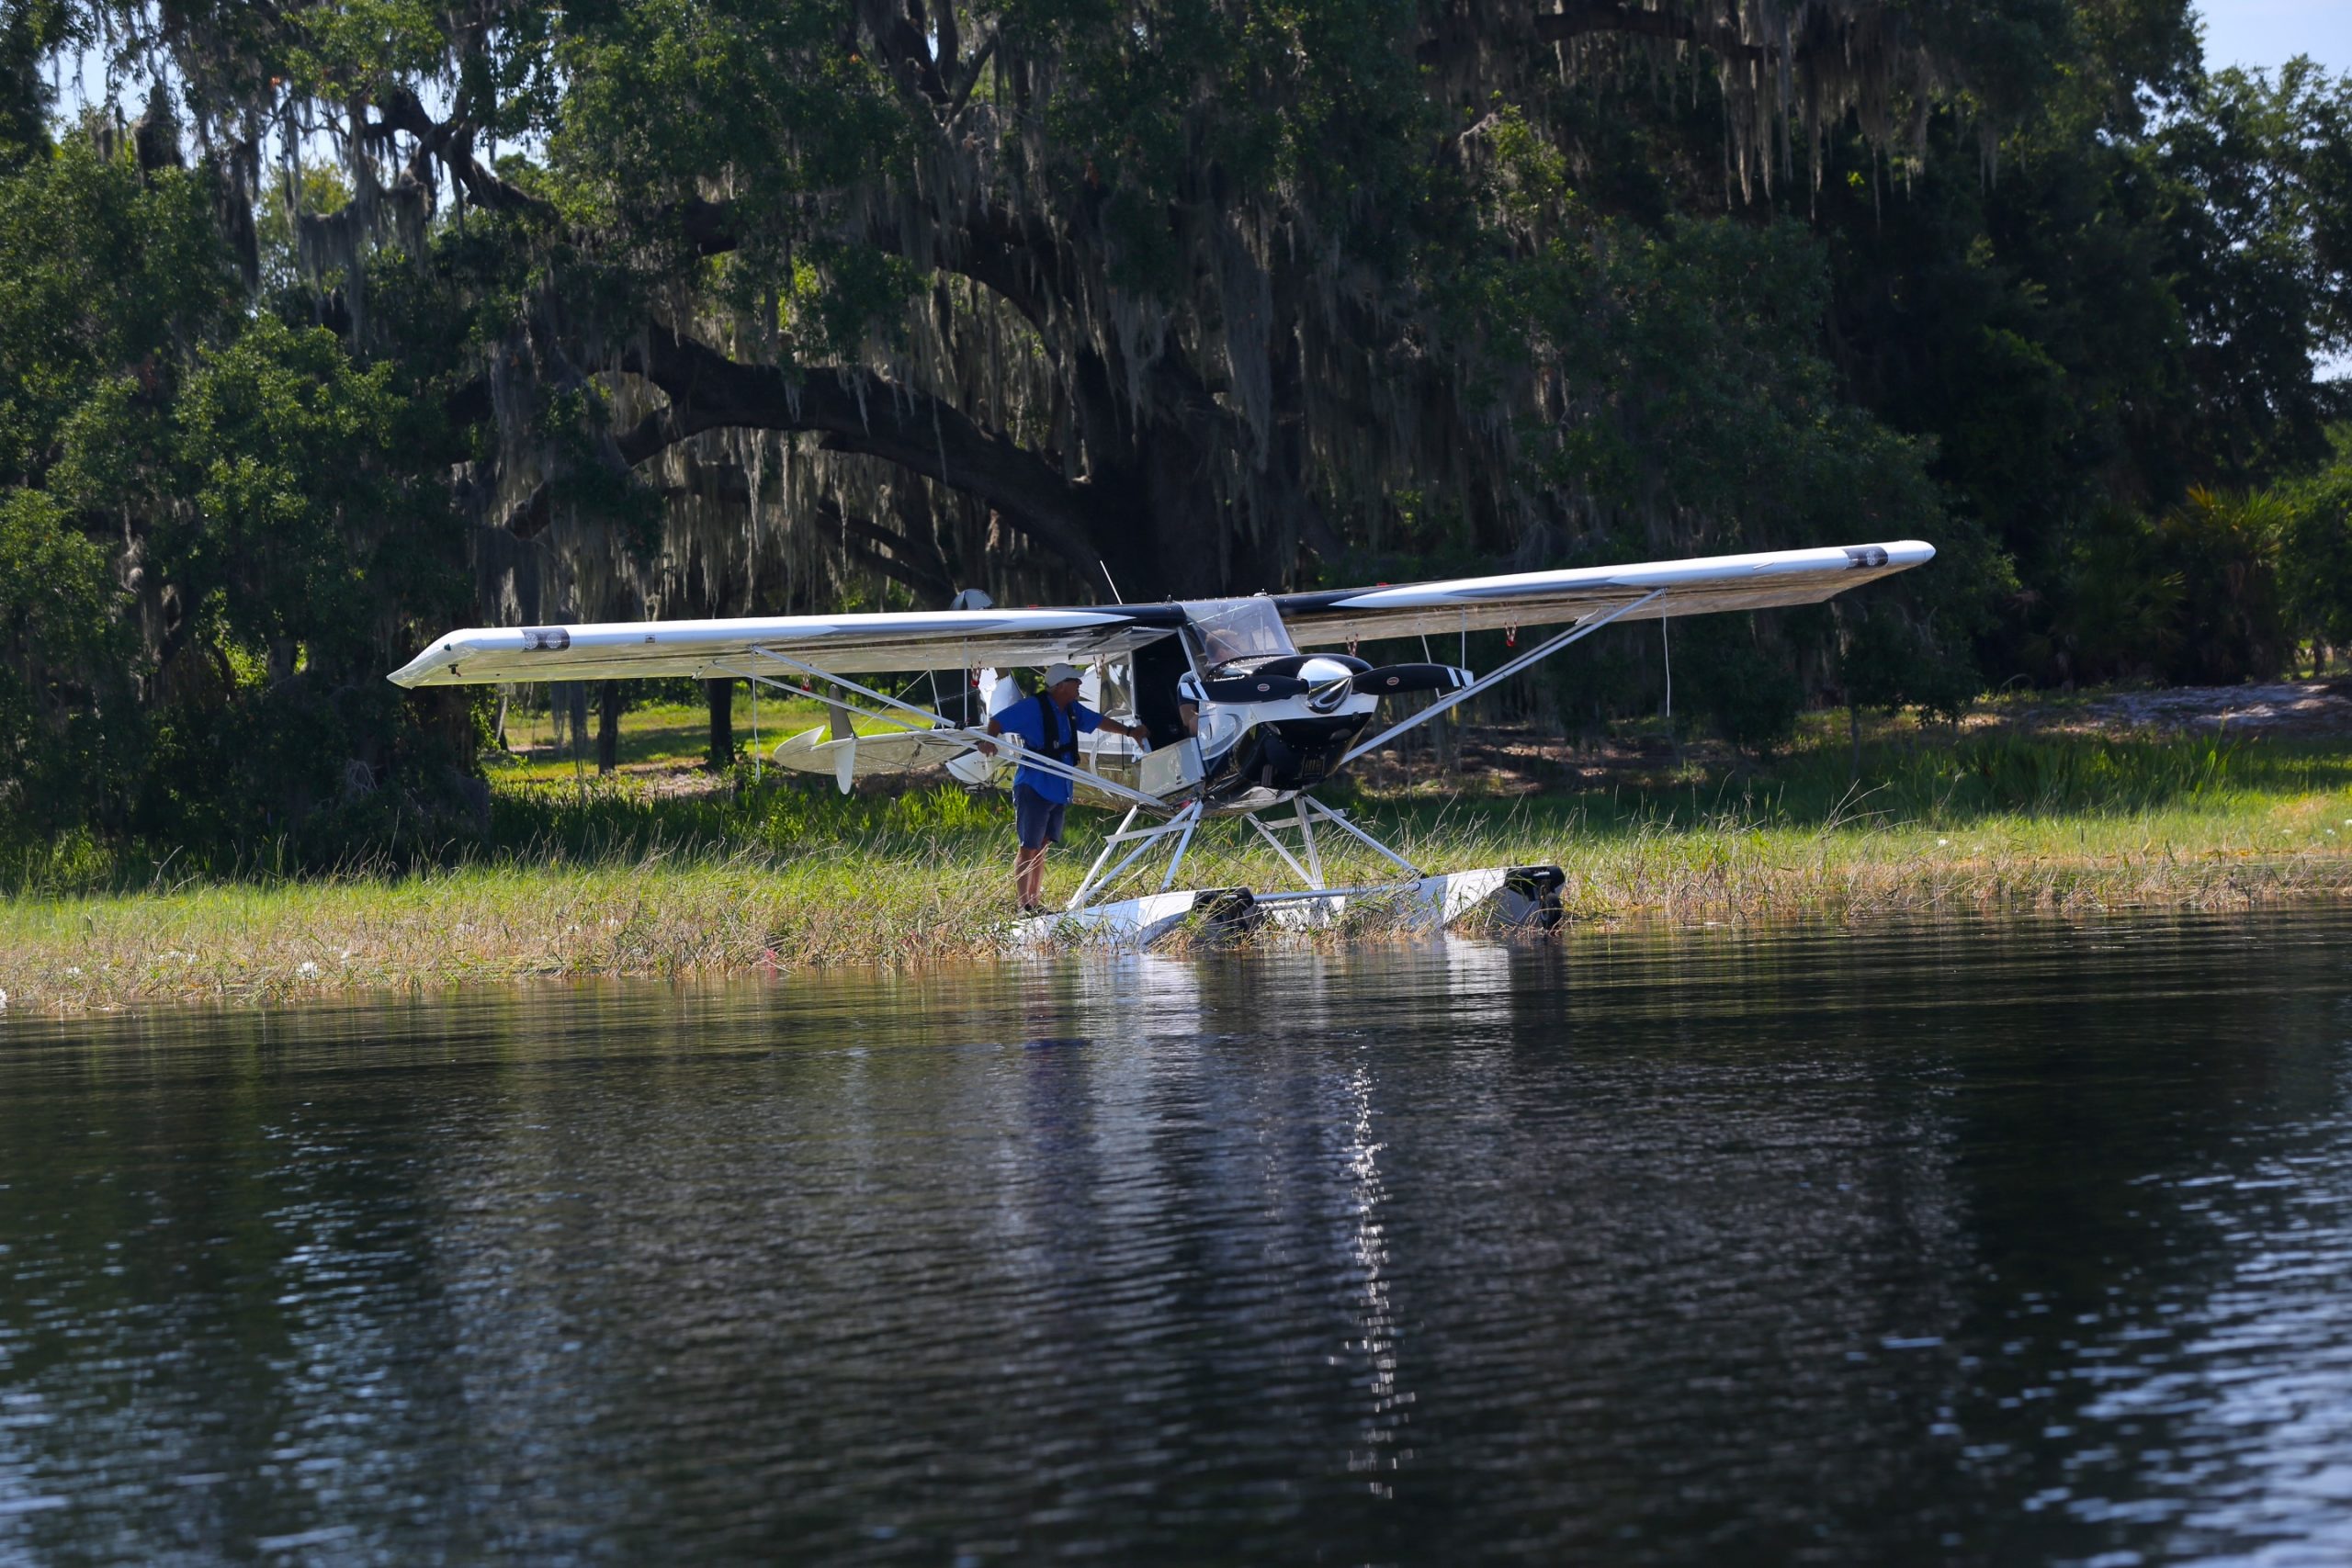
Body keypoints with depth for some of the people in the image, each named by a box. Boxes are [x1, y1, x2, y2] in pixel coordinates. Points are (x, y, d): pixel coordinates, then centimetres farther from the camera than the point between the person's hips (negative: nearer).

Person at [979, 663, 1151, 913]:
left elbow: (1098, 722, 27)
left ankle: (1035, 902, 18)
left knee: (1041, 847, 13)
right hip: (1034, 789, -8)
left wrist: (1129, 731, 32)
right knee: (1029, 848, -6)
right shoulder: (1032, 707, -13)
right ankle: (1024, 906, -5)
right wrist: (989, 740, -36)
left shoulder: (1071, 710, 12)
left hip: (1059, 790, 8)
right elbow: (998, 722, -16)